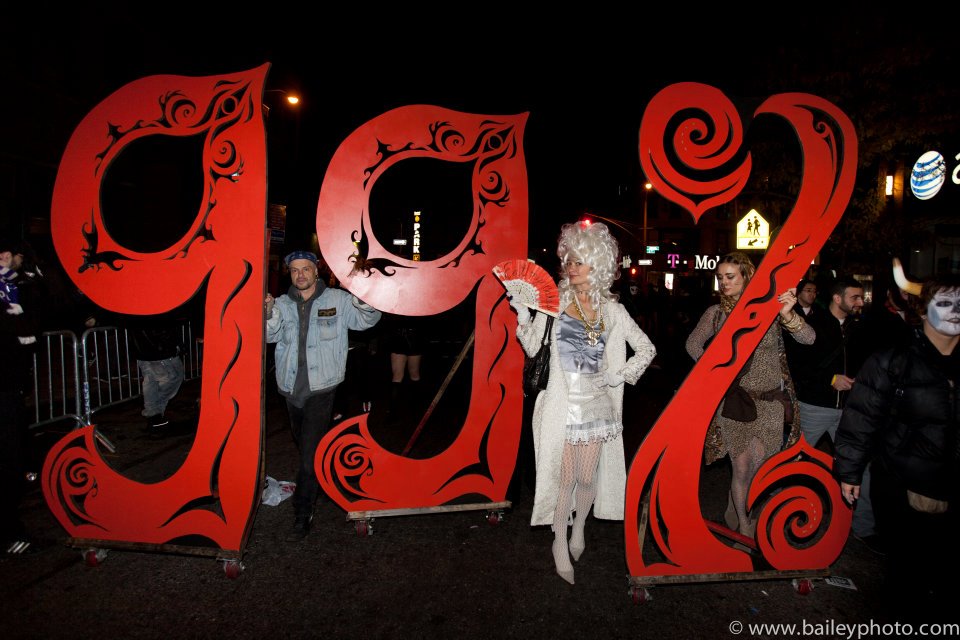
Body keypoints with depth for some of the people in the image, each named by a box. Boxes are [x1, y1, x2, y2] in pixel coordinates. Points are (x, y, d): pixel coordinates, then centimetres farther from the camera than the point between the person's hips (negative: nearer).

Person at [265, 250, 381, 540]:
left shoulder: (337, 300, -2)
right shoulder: (282, 303, 5)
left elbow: (366, 320, -3)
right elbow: (272, 336, -5)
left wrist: (363, 301, -25)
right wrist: (268, 314, -26)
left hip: (321, 387, -4)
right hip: (291, 387, 4)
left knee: (311, 450, -7)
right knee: (303, 445, 21)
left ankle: (303, 512, 2)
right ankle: (314, 484, 46)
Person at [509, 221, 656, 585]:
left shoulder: (612, 309, 3)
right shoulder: (555, 300, -2)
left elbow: (646, 349, 11)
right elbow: (532, 348, -6)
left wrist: (621, 375, -1)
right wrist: (523, 314, -17)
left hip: (596, 403, 2)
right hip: (561, 402, -2)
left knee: (588, 477, 11)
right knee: (565, 476, 4)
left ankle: (579, 529, 41)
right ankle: (560, 542, 27)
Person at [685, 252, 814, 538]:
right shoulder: (716, 312, -1)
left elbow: (808, 337, -17)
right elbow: (693, 343, 14)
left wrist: (788, 315, -36)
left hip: (769, 400, 0)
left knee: (760, 469, 9)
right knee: (742, 467, 3)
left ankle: (736, 512, 35)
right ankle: (744, 528, 21)